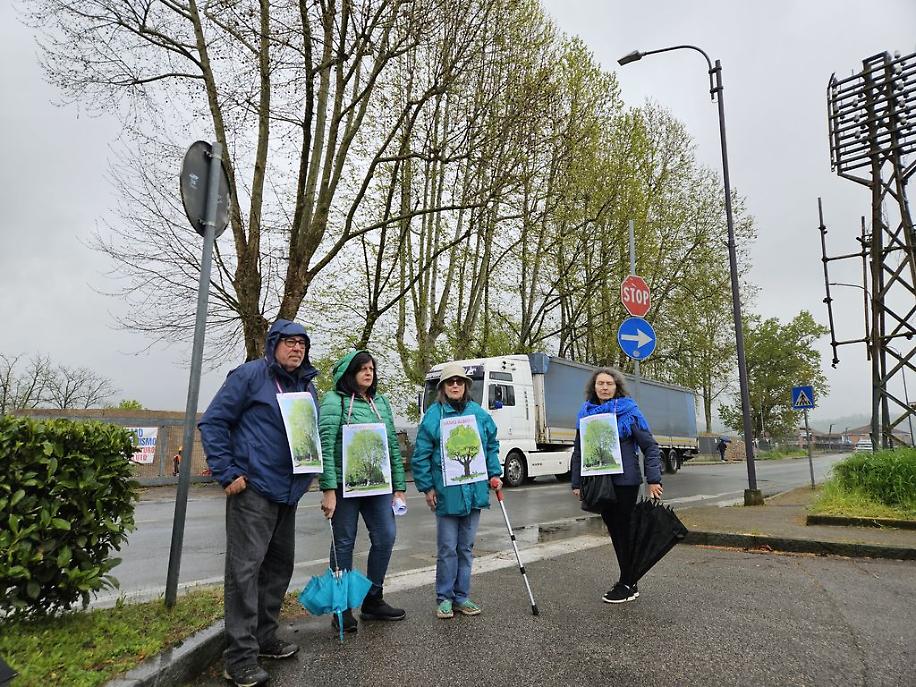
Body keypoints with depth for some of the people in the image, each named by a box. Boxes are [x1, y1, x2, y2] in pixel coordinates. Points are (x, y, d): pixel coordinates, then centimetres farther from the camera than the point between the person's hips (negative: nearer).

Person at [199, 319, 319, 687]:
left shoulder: (307, 386, 12)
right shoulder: (250, 375, -8)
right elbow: (212, 422, -10)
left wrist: (306, 476, 8)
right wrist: (228, 473, -14)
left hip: (287, 492, 8)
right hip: (253, 489, -8)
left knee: (279, 566, 15)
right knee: (245, 568, -5)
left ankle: (264, 637, 30)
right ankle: (240, 656, 5)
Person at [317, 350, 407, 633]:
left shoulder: (381, 402, 13)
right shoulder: (334, 401, -5)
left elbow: (393, 445, 13)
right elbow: (325, 446, -13)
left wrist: (399, 486, 10)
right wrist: (328, 490, -19)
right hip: (344, 483, -5)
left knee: (386, 537, 5)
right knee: (344, 543, 4)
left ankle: (373, 601, 23)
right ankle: (342, 609, 20)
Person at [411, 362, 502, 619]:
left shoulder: (480, 414, 6)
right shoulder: (433, 415, -6)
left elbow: (492, 446, 16)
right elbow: (421, 455, -5)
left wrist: (494, 474, 9)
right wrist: (427, 487, -7)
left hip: (474, 490, 4)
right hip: (446, 492, -4)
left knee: (466, 547, 14)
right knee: (447, 548, 4)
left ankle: (461, 596, 27)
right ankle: (444, 598, 20)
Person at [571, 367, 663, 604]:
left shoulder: (629, 411, -6)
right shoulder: (585, 413, 7)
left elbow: (650, 446, -5)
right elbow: (578, 451, 12)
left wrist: (654, 480, -11)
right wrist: (577, 483, 10)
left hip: (625, 481, -5)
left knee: (624, 530, 3)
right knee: (614, 531, 13)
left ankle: (628, 584, 17)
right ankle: (628, 581, 28)